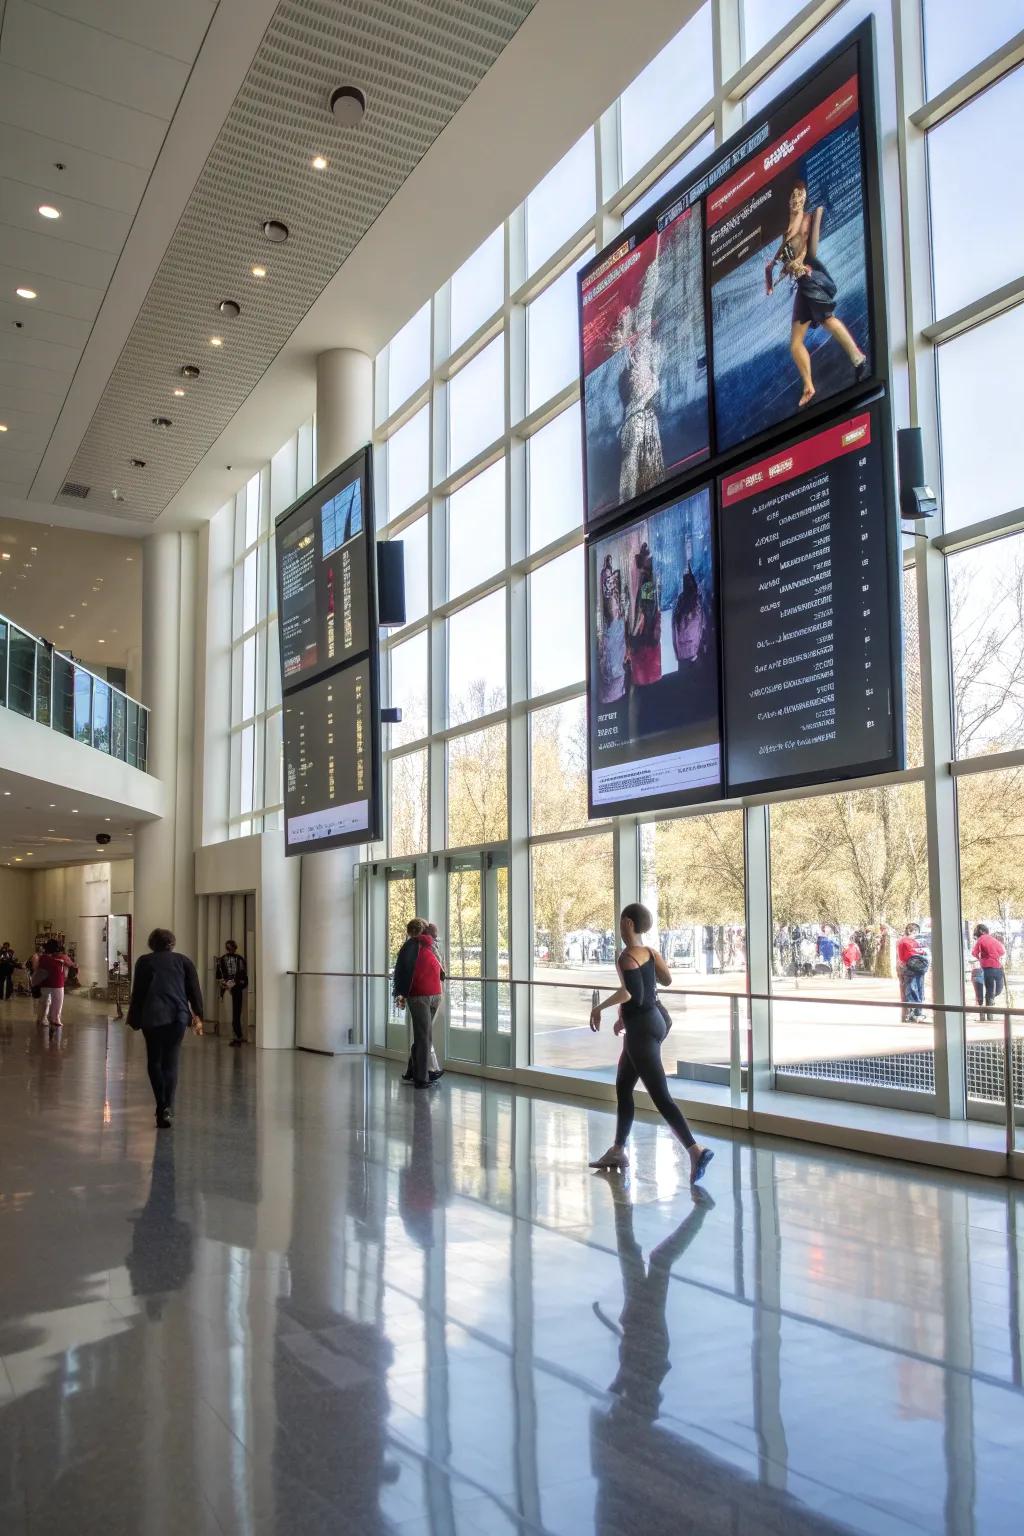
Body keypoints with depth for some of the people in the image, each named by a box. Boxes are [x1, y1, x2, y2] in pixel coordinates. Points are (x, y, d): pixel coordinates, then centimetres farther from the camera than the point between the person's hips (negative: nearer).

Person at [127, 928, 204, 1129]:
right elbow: (194, 989, 6)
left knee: (154, 1061, 11)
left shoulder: (144, 961, 7)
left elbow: (137, 992, 6)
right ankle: (167, 1107, -9)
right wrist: (198, 1016, 8)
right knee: (171, 1062, 5)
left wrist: (134, 1019, 11)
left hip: (152, 1016, -1)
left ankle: (162, 1106, 4)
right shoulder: (183, 961, 10)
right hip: (178, 1016, 1)